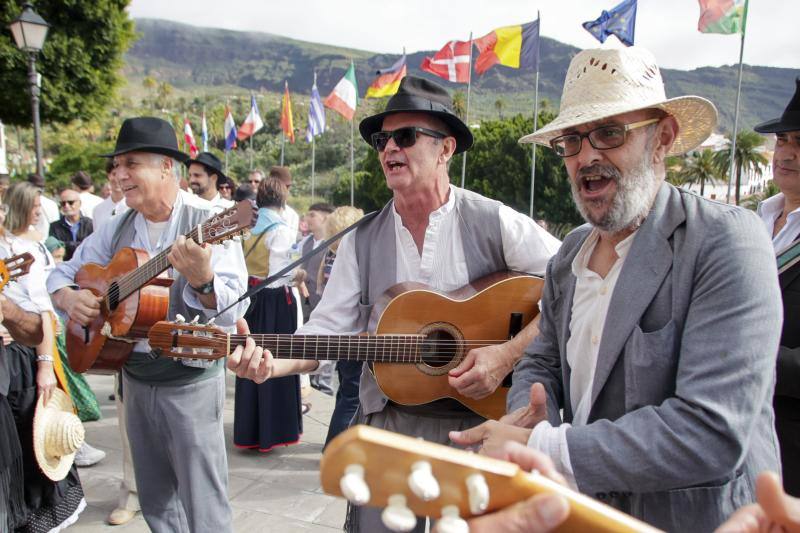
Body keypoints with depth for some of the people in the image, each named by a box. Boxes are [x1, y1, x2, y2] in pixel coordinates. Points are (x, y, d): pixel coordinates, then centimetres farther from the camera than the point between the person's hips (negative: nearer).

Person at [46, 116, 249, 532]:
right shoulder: (118, 229, 5)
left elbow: (234, 310, -22)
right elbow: (64, 272, 15)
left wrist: (202, 280, -42)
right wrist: (69, 297, -7)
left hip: (191, 380, -6)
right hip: (134, 376, 6)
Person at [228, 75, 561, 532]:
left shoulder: (495, 223, -9)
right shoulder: (362, 240, 1)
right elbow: (327, 331, -1)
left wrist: (509, 354, -19)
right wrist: (271, 361, -19)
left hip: (481, 423, -2)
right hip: (389, 423, 3)